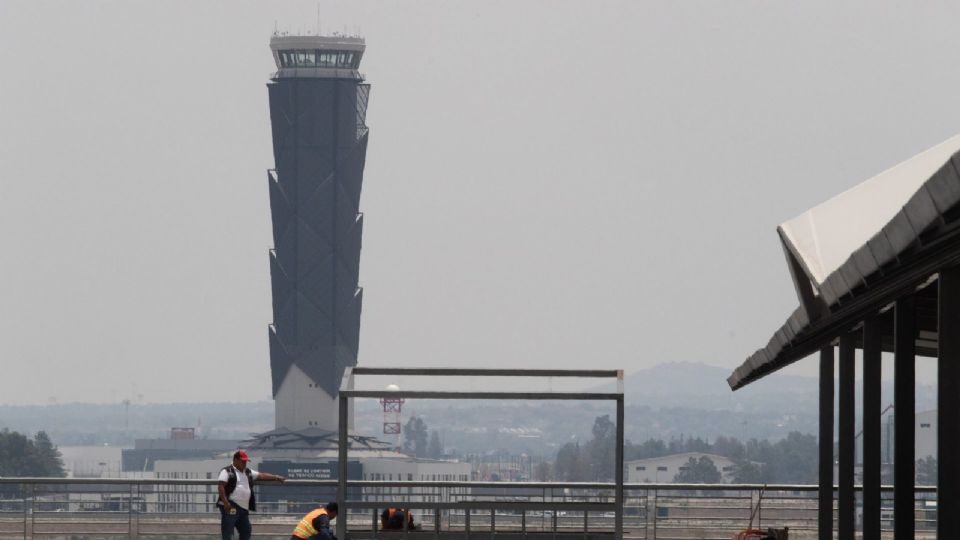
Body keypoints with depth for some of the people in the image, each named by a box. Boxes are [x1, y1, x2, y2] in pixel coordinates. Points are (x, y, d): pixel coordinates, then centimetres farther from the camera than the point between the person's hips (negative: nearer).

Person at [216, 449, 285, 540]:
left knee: (246, 531, 13)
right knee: (227, 532, -10)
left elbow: (261, 475, 21)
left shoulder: (248, 472, 21)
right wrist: (225, 502, -21)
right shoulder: (227, 471, -4)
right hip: (230, 508, -9)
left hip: (243, 508, 9)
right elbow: (221, 486, -12)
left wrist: (275, 477, 8)